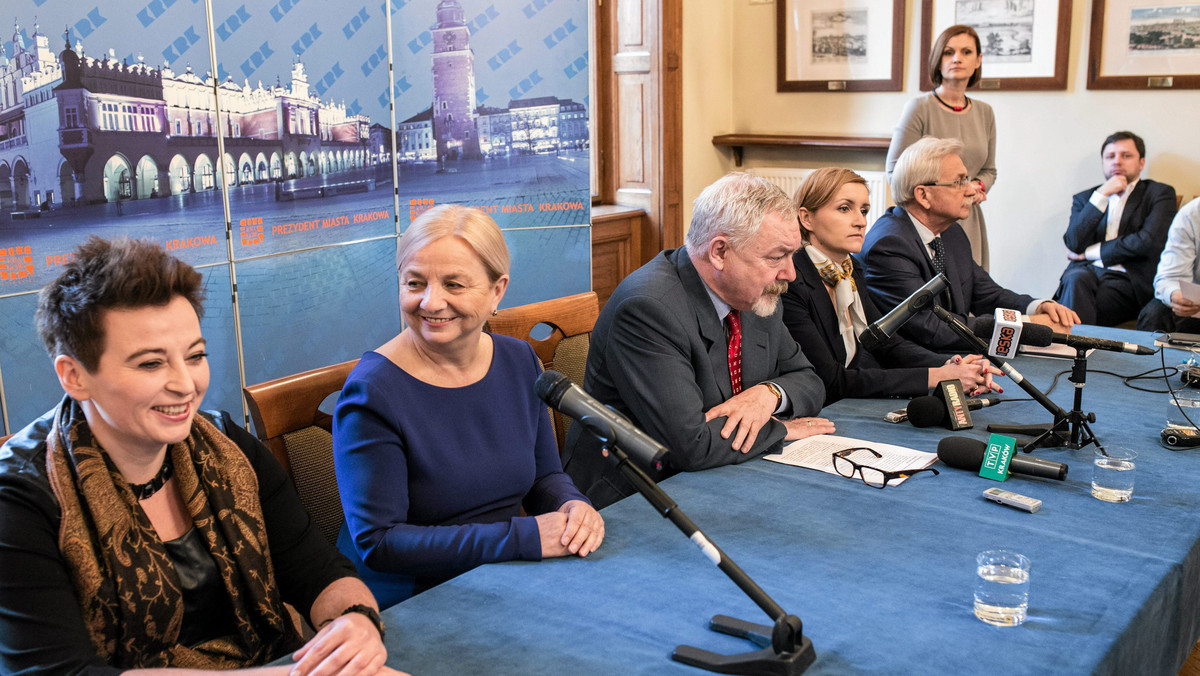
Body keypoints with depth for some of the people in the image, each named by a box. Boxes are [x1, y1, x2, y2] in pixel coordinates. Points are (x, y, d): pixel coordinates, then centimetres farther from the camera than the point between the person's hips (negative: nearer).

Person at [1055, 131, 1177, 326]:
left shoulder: (1160, 193, 13)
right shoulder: (1084, 198, 21)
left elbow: (1149, 242, -4)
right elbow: (1073, 243, 3)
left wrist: (1090, 252, 0)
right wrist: (1101, 195, -1)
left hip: (1128, 279, -3)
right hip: (1086, 271, 3)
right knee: (1075, 279, -35)